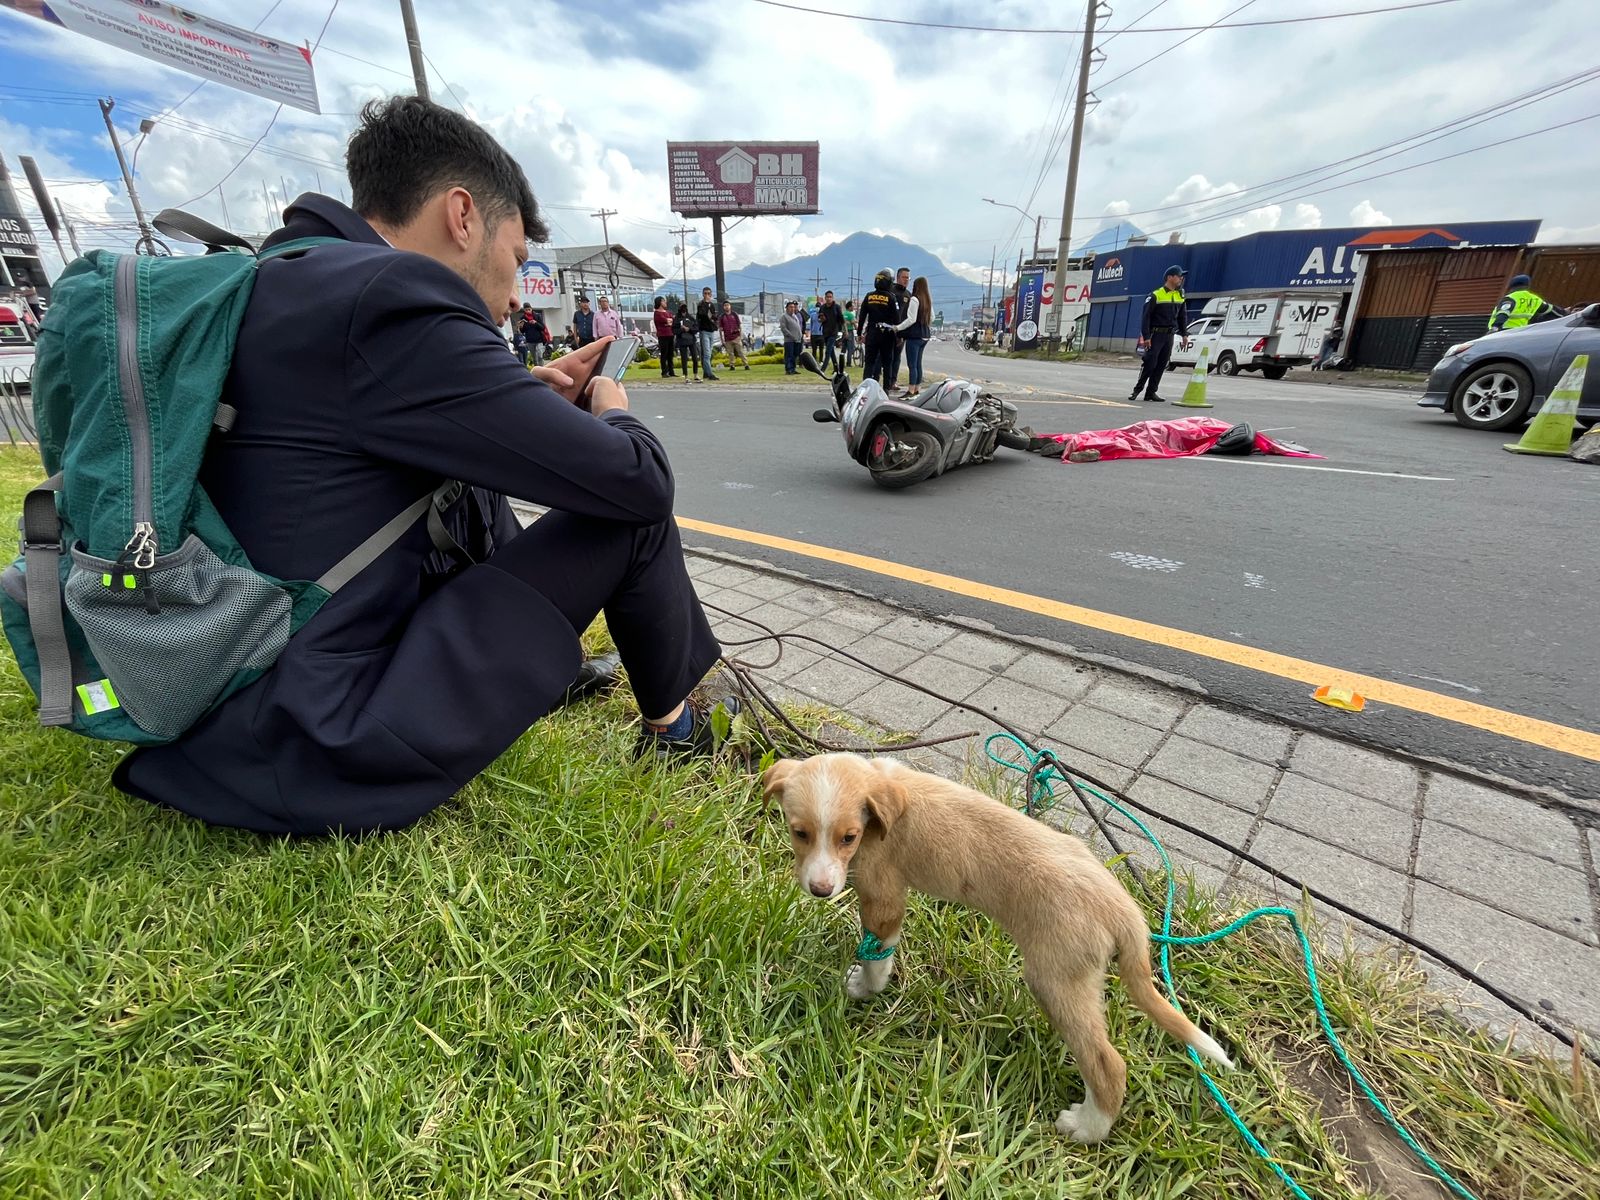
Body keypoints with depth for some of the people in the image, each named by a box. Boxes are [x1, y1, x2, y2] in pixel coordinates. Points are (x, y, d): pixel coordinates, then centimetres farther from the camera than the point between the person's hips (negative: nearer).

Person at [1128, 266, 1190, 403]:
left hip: (1169, 336, 6)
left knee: (1161, 366, 5)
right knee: (1150, 363, -10)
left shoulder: (1180, 296, 11)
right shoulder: (1156, 295, -8)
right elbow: (1146, 317, -9)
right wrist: (1146, 337, -15)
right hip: (1156, 335, -6)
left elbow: (1182, 316, 19)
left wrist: (1184, 334, 13)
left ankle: (1150, 393, 9)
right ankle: (1137, 390, 2)